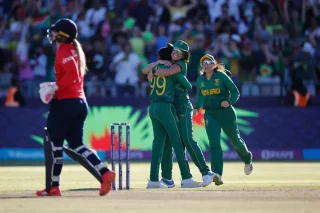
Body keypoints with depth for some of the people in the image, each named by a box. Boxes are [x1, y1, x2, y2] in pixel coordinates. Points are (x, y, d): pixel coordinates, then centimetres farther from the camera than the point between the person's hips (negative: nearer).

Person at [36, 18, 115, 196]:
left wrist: (56, 87, -17)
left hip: (65, 102, -9)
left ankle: (53, 187, 2)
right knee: (76, 145, 10)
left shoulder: (63, 51, -10)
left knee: (53, 144, 0)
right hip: (81, 103, 9)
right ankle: (105, 173, -8)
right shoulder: (76, 50, 18)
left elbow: (72, 75, -23)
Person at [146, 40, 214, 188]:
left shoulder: (180, 64, -6)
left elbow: (168, 72, -26)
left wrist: (153, 72, -13)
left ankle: (206, 172, -15)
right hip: (169, 108, 8)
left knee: (187, 140, -16)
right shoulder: (168, 64, 17)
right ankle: (167, 178, 10)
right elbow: (146, 71, 21)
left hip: (182, 107, -8)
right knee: (166, 142, 5)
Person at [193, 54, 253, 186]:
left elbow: (235, 92, -11)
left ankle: (247, 159, 44)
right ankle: (217, 174, -27)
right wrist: (196, 108, 4)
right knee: (214, 142, -17)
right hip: (210, 114, 2)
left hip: (226, 112, -2)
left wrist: (228, 101, -30)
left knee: (235, 140, 10)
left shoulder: (222, 76, -9)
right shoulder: (200, 80, 5)